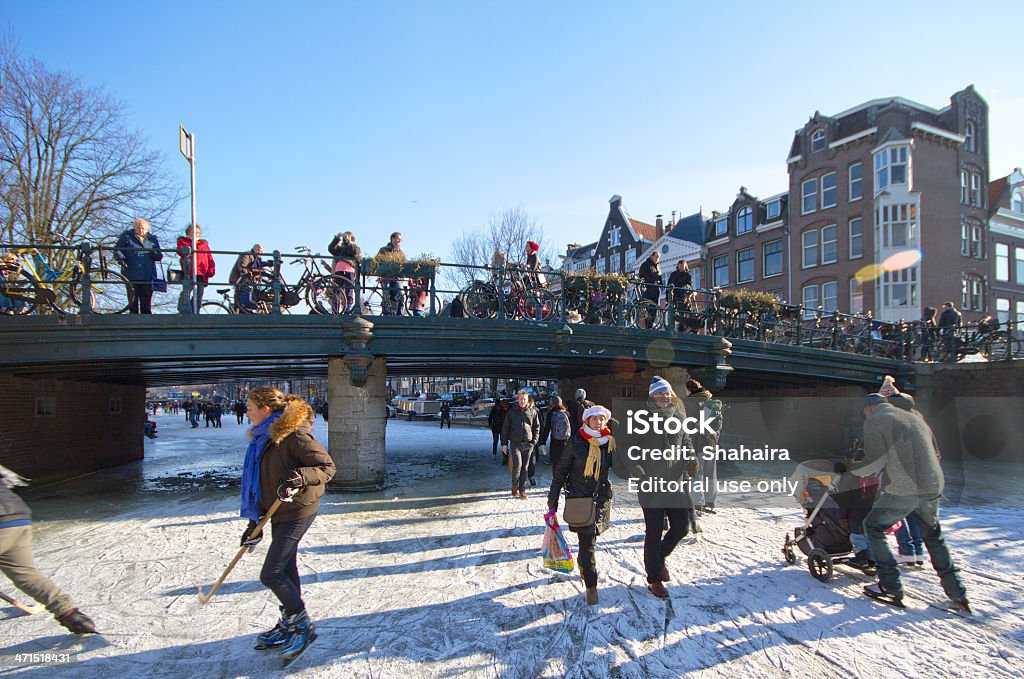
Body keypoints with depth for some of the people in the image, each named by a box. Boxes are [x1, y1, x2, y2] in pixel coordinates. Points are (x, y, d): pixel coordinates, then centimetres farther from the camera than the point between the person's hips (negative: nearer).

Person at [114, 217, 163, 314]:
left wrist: (155, 254, -7)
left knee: (146, 303, 3)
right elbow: (117, 249, 8)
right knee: (133, 300, 1)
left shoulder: (152, 239, 16)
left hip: (148, 276, 2)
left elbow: (159, 256, 16)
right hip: (131, 275, -2)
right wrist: (120, 258, -12)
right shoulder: (127, 236, 9)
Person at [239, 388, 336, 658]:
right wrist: (255, 522, 17)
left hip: (297, 511, -9)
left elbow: (327, 467, -20)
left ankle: (303, 627, 10)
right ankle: (289, 626, 32)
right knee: (286, 570, 17)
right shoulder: (265, 437, 9)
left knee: (271, 575, -6)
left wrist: (299, 477, -37)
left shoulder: (293, 434, -20)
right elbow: (264, 482, 16)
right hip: (278, 512, 9)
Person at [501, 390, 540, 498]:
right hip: (515, 443, -2)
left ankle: (522, 489, 20)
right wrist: (504, 443, 1)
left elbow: (537, 427, 11)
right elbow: (505, 428, 4)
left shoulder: (533, 411, 4)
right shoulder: (512, 411, 1)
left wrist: (534, 441, 0)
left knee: (525, 468, 8)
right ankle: (515, 485, 10)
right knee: (517, 465, -14)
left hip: (528, 444, 2)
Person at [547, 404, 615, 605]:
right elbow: (561, 470, -4)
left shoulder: (610, 442, 0)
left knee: (589, 538, 16)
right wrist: (553, 496, -1)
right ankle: (591, 585, 5)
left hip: (602, 497, 4)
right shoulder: (576, 442, -11)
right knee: (587, 542, -6)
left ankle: (582, 564, 44)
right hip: (579, 497, -4)